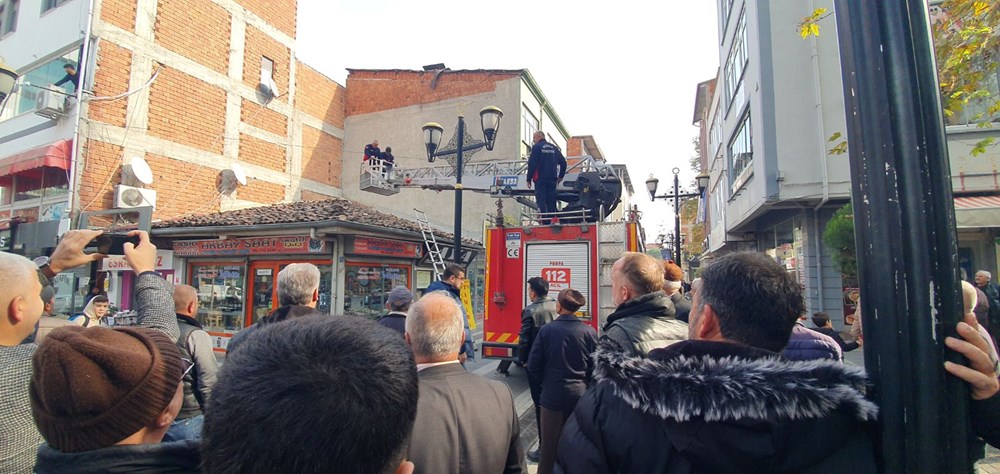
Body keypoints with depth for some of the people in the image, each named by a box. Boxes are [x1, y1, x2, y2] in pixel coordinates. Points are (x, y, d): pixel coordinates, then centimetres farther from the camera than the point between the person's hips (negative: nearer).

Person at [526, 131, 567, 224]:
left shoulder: (536, 147, -3)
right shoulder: (553, 148, 15)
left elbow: (532, 164, -10)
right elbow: (563, 162, 14)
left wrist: (529, 179, -7)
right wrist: (560, 176, 22)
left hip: (540, 179, -5)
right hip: (552, 179, 5)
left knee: (541, 200, -7)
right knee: (551, 201, 8)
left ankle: (544, 221, -16)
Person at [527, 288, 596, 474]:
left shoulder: (547, 330, -11)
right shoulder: (589, 332, -8)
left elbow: (533, 366, -7)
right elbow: (596, 367, -4)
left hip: (553, 395, -1)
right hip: (580, 396, 1)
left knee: (550, 445, 12)